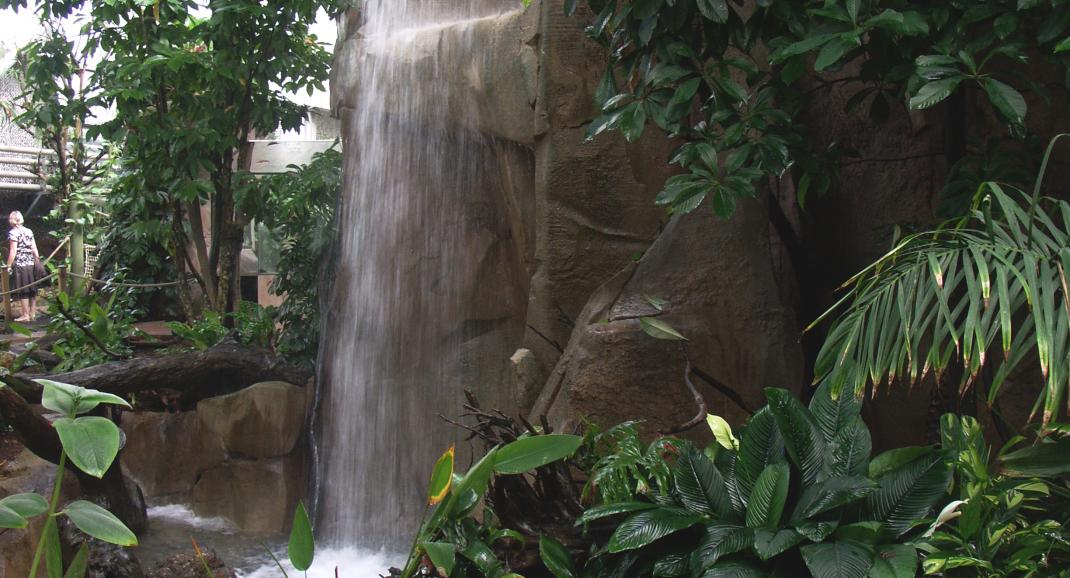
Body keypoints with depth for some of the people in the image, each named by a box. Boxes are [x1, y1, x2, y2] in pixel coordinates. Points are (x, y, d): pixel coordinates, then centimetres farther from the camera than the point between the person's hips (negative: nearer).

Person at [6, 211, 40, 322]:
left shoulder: (13, 232, -9)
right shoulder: (29, 231, 9)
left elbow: (13, 252, -13)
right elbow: (35, 249, 9)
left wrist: (8, 266, -9)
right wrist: (37, 262, 15)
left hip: (20, 265, -6)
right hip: (31, 264, 6)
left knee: (23, 292, -1)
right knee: (32, 290, 10)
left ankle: (26, 315, 3)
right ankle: (33, 314, 16)